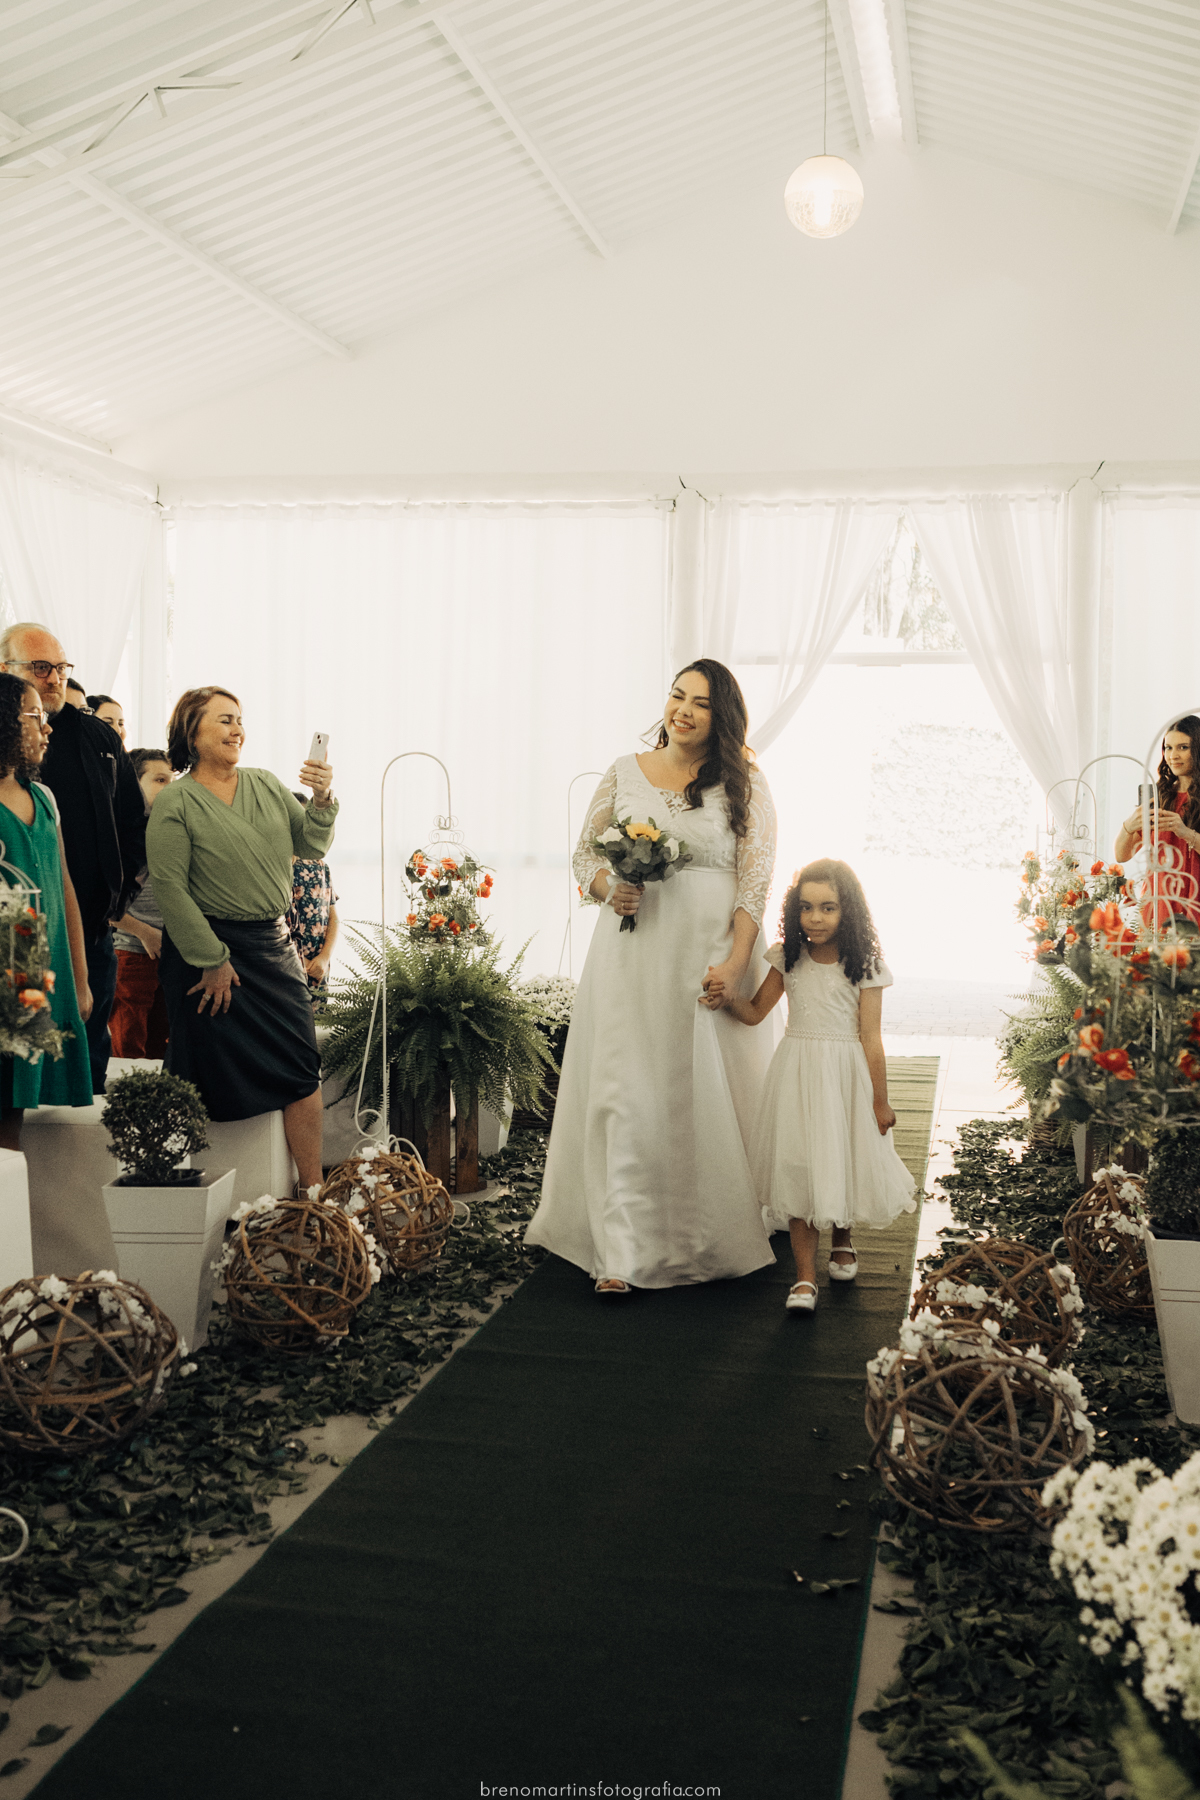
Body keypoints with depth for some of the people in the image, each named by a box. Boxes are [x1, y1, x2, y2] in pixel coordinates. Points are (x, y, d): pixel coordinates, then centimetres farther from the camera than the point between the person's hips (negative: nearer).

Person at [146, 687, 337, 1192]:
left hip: (273, 943, 5)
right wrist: (212, 960, -13)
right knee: (219, 1079, 2)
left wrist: (322, 801, -10)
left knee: (302, 1069, 2)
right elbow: (170, 889, -12)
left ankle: (312, 1190, 10)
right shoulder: (174, 805, -9)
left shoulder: (267, 785, 8)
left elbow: (310, 847, 9)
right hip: (211, 947, -5)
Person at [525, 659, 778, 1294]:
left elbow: (756, 879, -2)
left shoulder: (744, 785, 3)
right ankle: (622, 1253, -1)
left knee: (708, 1094, 5)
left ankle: (714, 1239, 23)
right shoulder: (625, 773, 9)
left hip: (711, 956, -1)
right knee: (627, 1095, -3)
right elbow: (586, 855, 14)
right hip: (632, 953, 1)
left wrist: (735, 962, -14)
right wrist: (608, 889, -9)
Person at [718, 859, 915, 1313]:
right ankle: (805, 1275, -3)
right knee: (798, 1166, -5)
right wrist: (728, 998, -15)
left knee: (843, 1161, 8)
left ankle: (842, 1240, 39)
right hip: (797, 1071, 2)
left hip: (845, 1074, -2)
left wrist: (880, 1101, -3)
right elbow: (756, 1012, 6)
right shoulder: (788, 958, 3)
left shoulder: (865, 966, -6)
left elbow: (871, 1038, -5)